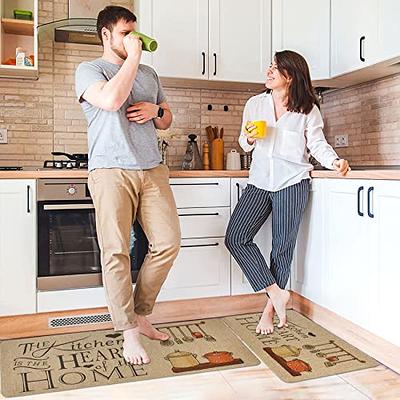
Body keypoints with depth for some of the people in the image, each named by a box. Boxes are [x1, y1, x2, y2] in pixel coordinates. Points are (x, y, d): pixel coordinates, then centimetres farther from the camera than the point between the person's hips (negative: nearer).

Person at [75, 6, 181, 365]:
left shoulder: (149, 74, 22)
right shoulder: (89, 70, 5)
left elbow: (167, 120, 28)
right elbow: (111, 99, -17)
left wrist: (156, 110, 5)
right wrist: (132, 57, -6)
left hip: (153, 170, 5)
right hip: (111, 171, -5)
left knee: (168, 242, -2)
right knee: (116, 252, -6)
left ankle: (140, 313, 18)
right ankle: (129, 332, 7)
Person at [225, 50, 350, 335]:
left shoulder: (308, 109, 2)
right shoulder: (255, 104, 10)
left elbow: (318, 143, 1)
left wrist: (334, 161, -17)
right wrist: (249, 138, -7)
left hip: (292, 183, -3)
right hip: (259, 182, 4)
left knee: (283, 247, 2)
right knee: (236, 237, -10)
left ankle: (270, 309, 19)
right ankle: (277, 293, 2)